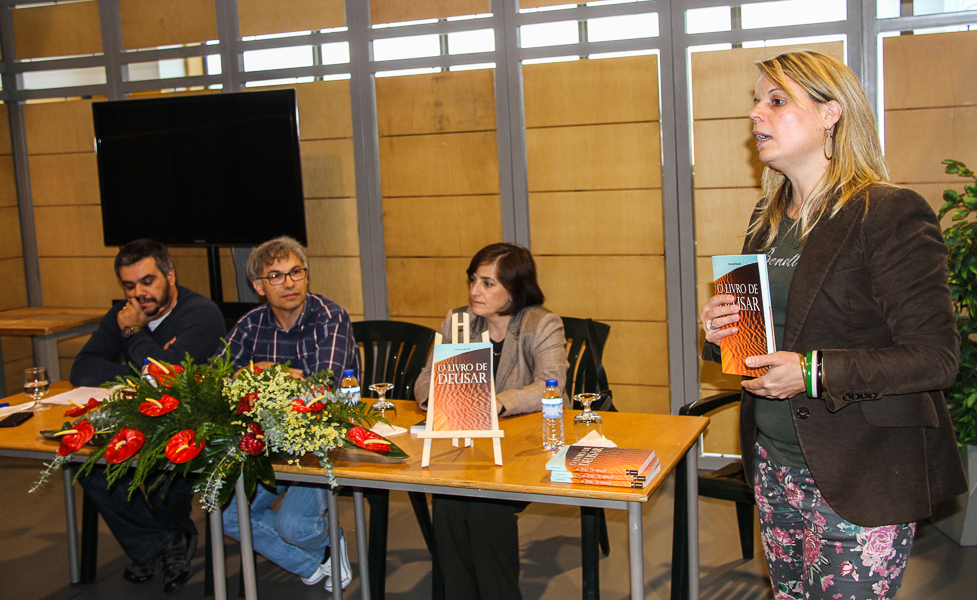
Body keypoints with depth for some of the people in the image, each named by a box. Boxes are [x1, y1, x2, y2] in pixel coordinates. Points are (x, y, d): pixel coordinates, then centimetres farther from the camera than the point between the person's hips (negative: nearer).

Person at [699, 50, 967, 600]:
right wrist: (720, 331, -1)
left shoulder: (892, 214, -13)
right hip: (774, 465, 7)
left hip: (860, 480, -7)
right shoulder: (769, 220, 11)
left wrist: (814, 373, -24)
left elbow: (936, 357, -16)